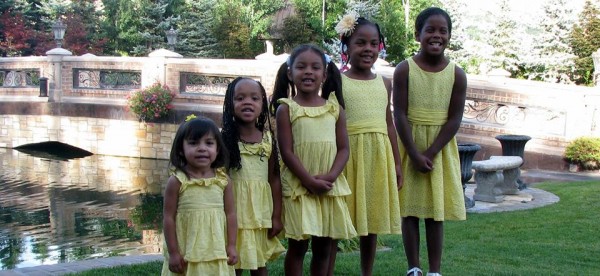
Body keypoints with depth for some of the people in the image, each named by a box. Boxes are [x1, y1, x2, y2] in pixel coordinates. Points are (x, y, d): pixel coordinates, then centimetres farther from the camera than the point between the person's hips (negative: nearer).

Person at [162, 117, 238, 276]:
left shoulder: (223, 180, -1)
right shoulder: (177, 181, -8)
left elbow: (230, 214, 5)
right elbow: (168, 217, -6)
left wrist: (231, 246, 2)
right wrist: (173, 252, -7)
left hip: (218, 254, 2)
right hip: (186, 254, -2)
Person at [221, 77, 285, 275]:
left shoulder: (268, 139, 3)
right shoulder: (225, 139, -7)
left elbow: (274, 179, 5)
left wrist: (276, 216, 3)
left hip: (261, 211, 3)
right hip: (235, 209, -3)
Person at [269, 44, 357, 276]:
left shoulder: (335, 108, 6)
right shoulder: (286, 109, -3)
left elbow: (343, 148, 3)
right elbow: (287, 152, -8)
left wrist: (330, 177, -13)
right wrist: (310, 181, -16)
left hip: (330, 186, 3)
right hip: (298, 187, -3)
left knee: (324, 247, 9)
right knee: (297, 246, 2)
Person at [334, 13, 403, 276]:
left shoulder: (384, 83, 11)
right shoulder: (337, 82, -3)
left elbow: (389, 125, 14)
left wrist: (397, 163, 12)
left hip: (378, 155, 4)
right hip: (347, 153, -4)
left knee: (373, 219, 11)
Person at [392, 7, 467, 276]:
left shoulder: (457, 74, -3)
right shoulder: (404, 69, -7)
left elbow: (454, 119, -5)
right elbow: (400, 115, -9)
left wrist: (430, 153, -14)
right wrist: (415, 154, -16)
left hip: (441, 148, 1)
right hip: (410, 146, -1)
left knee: (436, 212, 5)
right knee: (410, 210, 3)